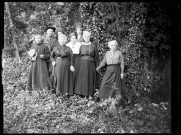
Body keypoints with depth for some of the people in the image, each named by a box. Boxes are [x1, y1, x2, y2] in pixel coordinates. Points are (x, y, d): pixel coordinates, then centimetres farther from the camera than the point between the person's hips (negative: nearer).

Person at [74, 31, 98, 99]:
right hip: (82, 63, 1)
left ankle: (90, 94, 6)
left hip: (90, 64, 0)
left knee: (90, 78, 0)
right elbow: (79, 54, 10)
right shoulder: (81, 46, 7)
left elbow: (96, 55, 12)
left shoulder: (93, 46, 5)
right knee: (83, 77, -3)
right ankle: (84, 93, 3)